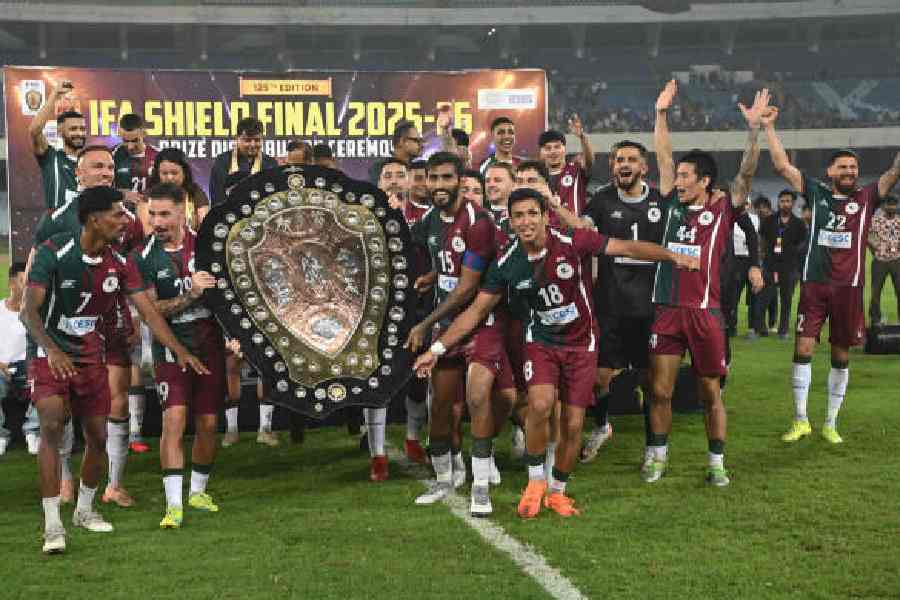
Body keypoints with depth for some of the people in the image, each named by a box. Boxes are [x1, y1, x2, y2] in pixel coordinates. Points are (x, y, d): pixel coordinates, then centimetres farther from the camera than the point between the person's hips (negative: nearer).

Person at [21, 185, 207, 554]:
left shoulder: (119, 264, -3)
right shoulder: (53, 253, -18)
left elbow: (148, 311, -2)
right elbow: (29, 311, -23)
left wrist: (180, 351, -12)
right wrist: (52, 351, -40)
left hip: (91, 357, 5)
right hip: (49, 356, -5)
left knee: (98, 437, 9)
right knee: (51, 425, -23)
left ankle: (85, 510, 32)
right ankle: (53, 525, -19)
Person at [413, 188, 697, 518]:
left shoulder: (573, 242, -17)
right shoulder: (506, 264, -10)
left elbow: (628, 247, -14)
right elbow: (476, 310, -3)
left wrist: (673, 256, -25)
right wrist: (437, 348, -7)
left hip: (582, 343, 0)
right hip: (541, 341, 0)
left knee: (573, 425, 0)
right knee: (540, 404, -26)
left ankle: (557, 491, 23)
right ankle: (535, 481, -5)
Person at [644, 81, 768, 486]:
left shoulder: (723, 210, 1)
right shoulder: (674, 204, 9)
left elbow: (746, 173, -11)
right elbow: (663, 155, 11)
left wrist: (754, 128, -21)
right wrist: (661, 113, 8)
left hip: (705, 312, -3)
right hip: (668, 311, 3)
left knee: (710, 393, 6)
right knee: (660, 389, 3)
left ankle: (717, 463, 17)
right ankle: (657, 456, 18)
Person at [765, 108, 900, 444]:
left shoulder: (866, 197, 4)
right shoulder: (816, 192, 5)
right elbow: (783, 166, 3)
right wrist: (768, 127, -2)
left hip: (848, 287, 1)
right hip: (814, 283, 0)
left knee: (841, 356, 7)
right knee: (803, 348, -5)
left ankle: (831, 424, 18)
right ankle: (800, 420, 6)